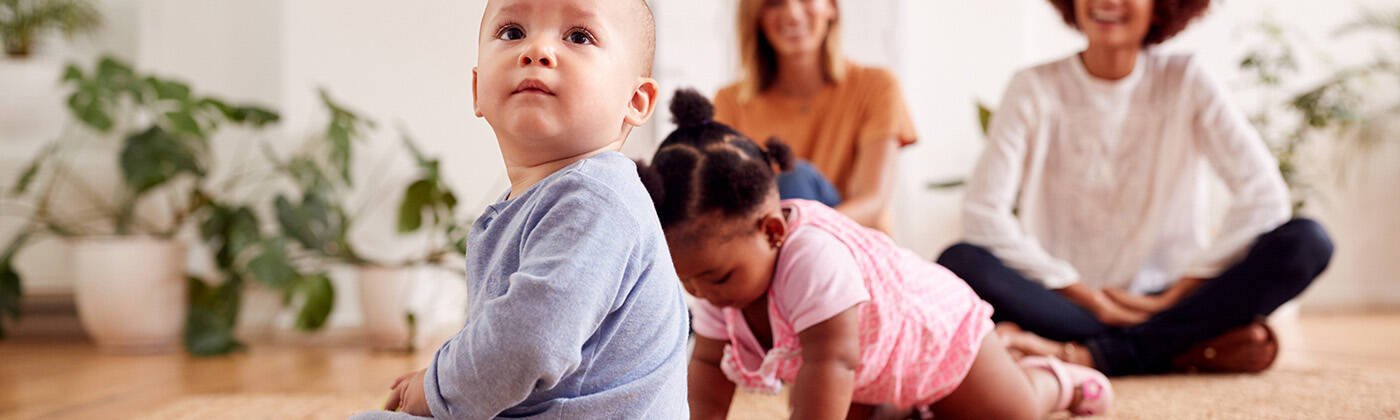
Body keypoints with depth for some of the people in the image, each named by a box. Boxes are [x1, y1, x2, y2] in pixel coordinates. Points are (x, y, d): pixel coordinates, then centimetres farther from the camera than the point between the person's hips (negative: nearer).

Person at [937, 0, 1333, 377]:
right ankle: (1185, 351, -29)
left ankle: (1087, 356, -30)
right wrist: (1089, 299, -15)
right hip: (1068, 301, -1)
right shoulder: (1035, 89, 1)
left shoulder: (1185, 81, 3)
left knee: (1306, 242, -22)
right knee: (958, 262, -29)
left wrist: (1173, 296, -14)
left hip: (1166, 301, 1)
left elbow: (1264, 194, -7)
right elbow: (983, 212, -9)